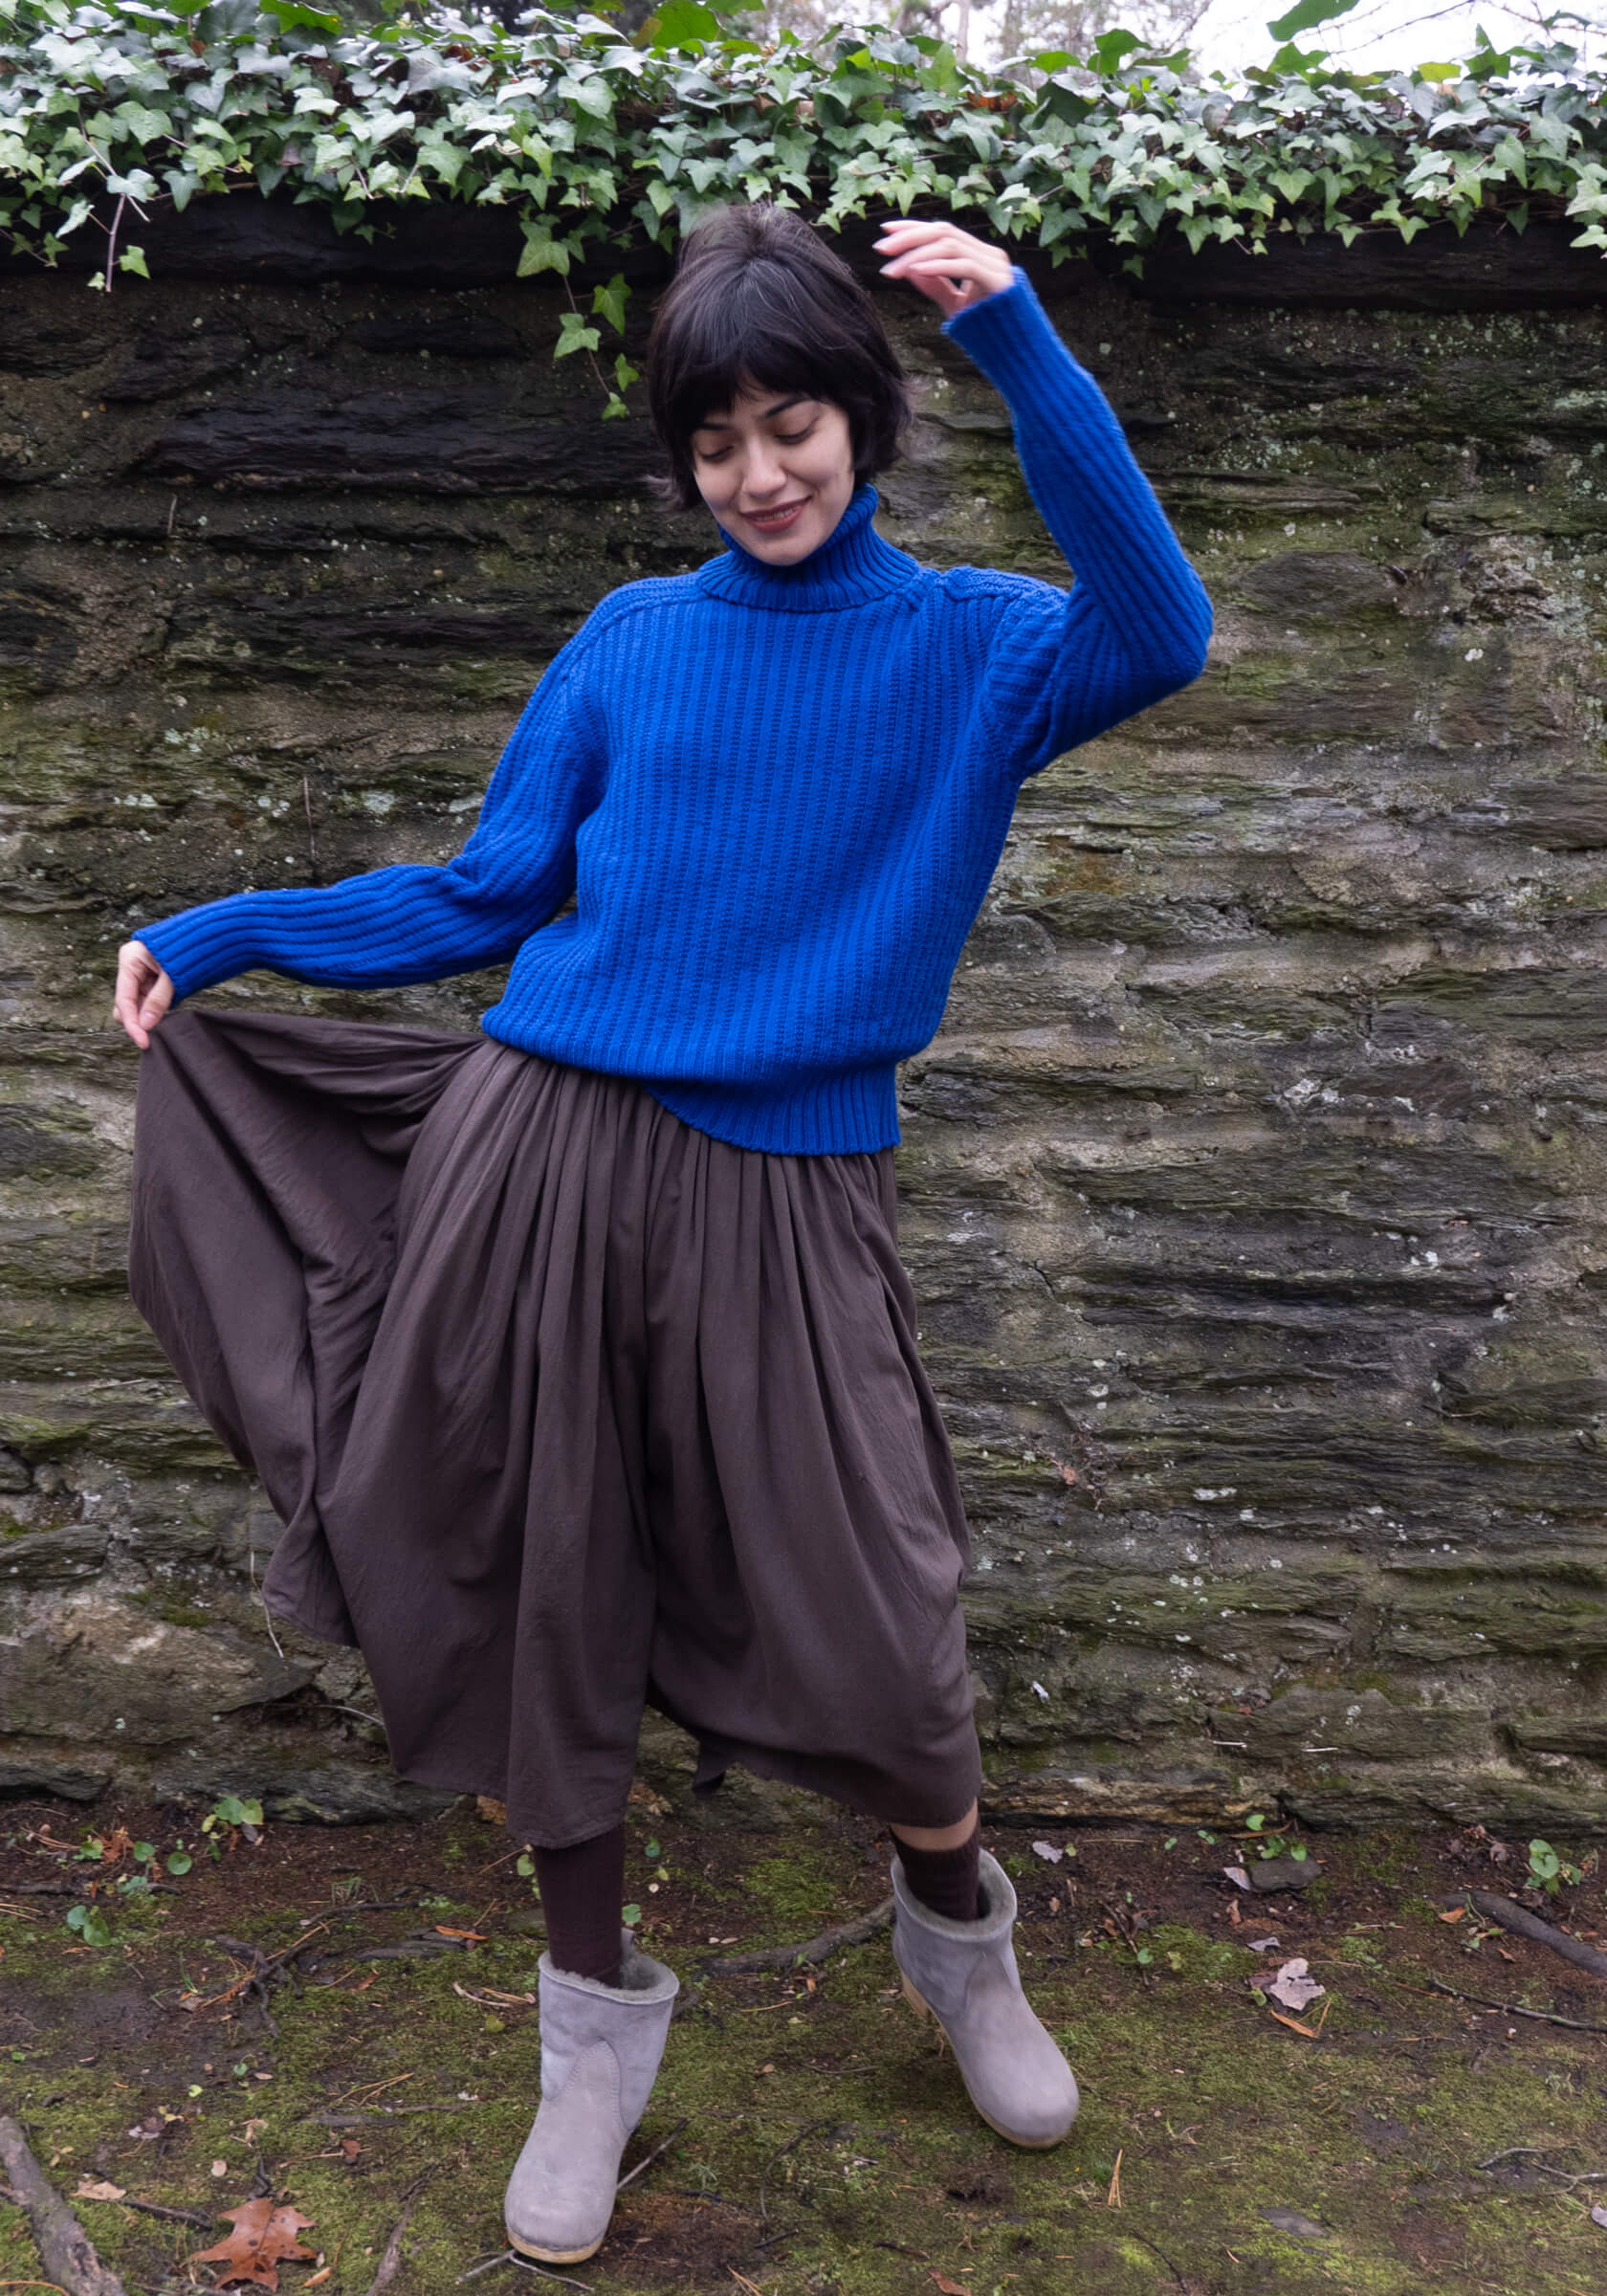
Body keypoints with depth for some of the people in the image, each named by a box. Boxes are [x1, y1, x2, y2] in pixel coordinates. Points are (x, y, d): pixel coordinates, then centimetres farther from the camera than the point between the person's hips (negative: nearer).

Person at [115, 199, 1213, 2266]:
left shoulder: (966, 645, 5)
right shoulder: (629, 644, 9)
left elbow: (1157, 637, -17)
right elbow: (479, 897, 11)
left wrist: (1018, 337, -18)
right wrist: (222, 932, 6)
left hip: (781, 1198, -2)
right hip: (544, 1157, 2)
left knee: (873, 1627, 1)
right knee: (544, 1595, 8)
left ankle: (959, 1936, 37)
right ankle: (599, 2018, 33)